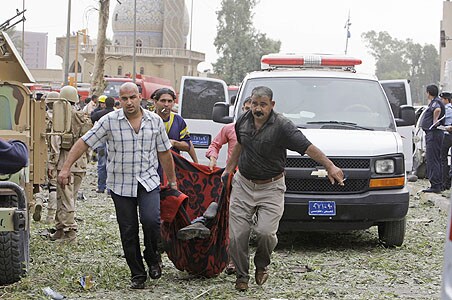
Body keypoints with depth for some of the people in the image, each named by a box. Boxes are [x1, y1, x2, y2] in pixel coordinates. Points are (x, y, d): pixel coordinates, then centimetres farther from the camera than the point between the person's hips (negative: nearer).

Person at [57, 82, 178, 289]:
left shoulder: (155, 121, 2)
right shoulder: (109, 121, -5)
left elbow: (164, 153, 11)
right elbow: (84, 142, -4)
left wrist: (172, 181, 15)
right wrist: (66, 168, -11)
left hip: (149, 181, 0)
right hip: (121, 185, 0)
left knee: (151, 220, -20)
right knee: (128, 231, 3)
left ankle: (152, 258, 7)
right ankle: (137, 275, 15)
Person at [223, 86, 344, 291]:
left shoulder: (282, 126, -16)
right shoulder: (243, 121, 1)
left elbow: (308, 147, -22)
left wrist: (330, 167, -31)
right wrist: (229, 168, 26)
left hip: (270, 188, -4)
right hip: (243, 184, 4)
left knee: (265, 232, -17)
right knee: (237, 235, -2)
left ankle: (262, 265, 14)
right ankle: (241, 276, 17)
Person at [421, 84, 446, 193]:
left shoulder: (436, 102, -14)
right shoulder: (435, 102, 19)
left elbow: (437, 110, -36)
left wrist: (434, 121, -24)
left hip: (433, 133, -11)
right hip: (434, 133, 11)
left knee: (432, 160, -11)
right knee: (436, 160, 15)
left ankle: (435, 185, -13)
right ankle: (439, 184, 20)